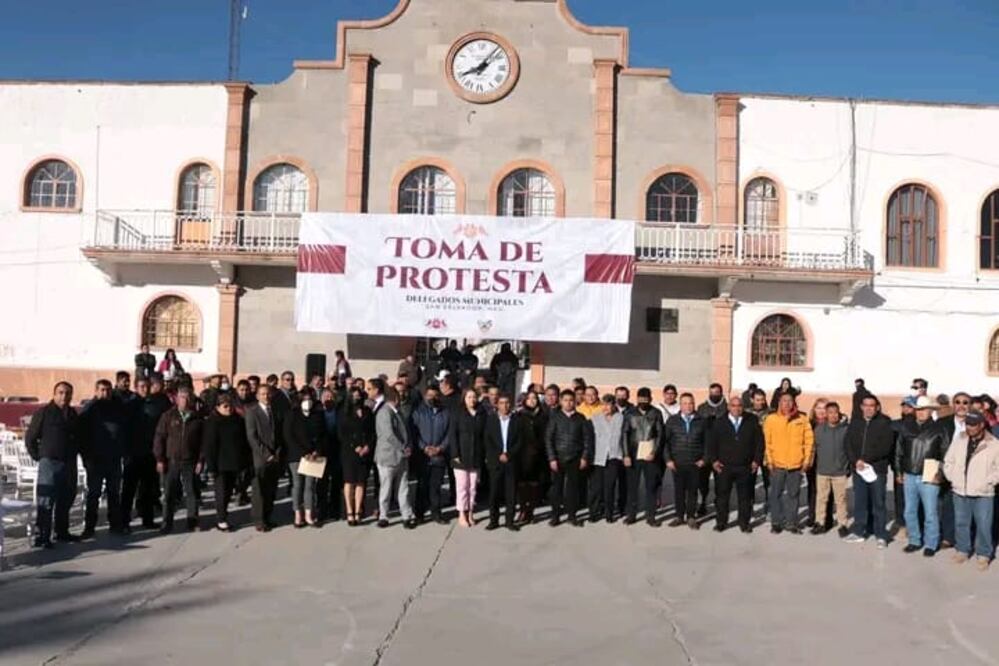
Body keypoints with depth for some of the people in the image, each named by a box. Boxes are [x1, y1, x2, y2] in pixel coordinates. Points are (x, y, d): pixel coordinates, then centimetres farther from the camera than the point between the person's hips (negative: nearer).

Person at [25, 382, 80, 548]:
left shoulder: (72, 414, 12)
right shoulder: (44, 413, -5)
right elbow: (30, 438, -2)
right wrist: (38, 457, -2)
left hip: (69, 464, 6)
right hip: (50, 462, -6)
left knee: (66, 499, 13)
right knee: (46, 501, -9)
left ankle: (62, 532, 25)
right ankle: (41, 537, -7)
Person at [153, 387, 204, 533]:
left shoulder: (197, 418, 5)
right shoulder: (168, 416, 2)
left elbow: (202, 440, 5)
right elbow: (159, 437, 1)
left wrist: (200, 460, -1)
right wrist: (159, 459, -5)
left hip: (190, 461, 1)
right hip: (171, 461, 0)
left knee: (191, 492, 5)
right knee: (169, 493, 4)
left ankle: (192, 522, 13)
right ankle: (167, 523, 12)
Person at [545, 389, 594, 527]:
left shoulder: (580, 418, 4)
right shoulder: (555, 417, 1)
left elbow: (587, 438, 4)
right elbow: (548, 439, -1)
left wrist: (585, 457, -3)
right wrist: (552, 458, -8)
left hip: (575, 458, 1)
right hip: (558, 458, -1)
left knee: (573, 487, 5)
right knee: (557, 487, 3)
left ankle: (572, 516, 15)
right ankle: (555, 516, 12)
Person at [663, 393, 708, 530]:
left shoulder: (701, 421, 3)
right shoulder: (672, 421, 4)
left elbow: (707, 441, 7)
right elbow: (665, 441, 4)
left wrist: (704, 459, 0)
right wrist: (668, 459, -3)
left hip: (695, 463, 0)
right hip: (677, 463, 0)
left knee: (692, 491, 5)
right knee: (678, 490, 6)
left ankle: (691, 517, 15)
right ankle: (679, 516, 16)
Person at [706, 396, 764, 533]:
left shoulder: (752, 422, 5)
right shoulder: (719, 423, 5)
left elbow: (759, 442, 5)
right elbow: (711, 443, 5)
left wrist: (757, 460, -1)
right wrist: (713, 460, -3)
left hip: (745, 467, 0)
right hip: (724, 466, 0)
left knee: (745, 496, 6)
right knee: (722, 495, 4)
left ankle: (744, 523, 16)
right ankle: (721, 522, 15)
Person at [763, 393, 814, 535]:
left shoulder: (802, 419, 3)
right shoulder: (771, 419, 0)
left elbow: (809, 440, 4)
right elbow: (766, 441, 1)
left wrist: (807, 460, -1)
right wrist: (769, 459, -4)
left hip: (796, 464, 1)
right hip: (777, 464, -1)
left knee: (793, 494, 8)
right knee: (776, 494, 5)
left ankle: (791, 522, 18)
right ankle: (776, 523, 14)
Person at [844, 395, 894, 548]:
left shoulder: (884, 423, -3)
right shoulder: (855, 423, 10)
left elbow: (885, 447, -10)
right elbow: (849, 444, 6)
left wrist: (865, 459, -13)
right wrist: (855, 461, -10)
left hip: (877, 469, -4)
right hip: (858, 468, 4)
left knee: (878, 503, 0)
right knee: (859, 502, 10)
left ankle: (881, 536, 9)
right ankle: (859, 532, 20)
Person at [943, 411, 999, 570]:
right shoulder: (958, 439, 2)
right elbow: (948, 461, 11)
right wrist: (953, 478, 1)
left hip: (983, 494, -3)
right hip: (960, 492, 3)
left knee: (983, 526, 3)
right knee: (961, 523, 14)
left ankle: (984, 554, 19)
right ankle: (962, 550, 29)